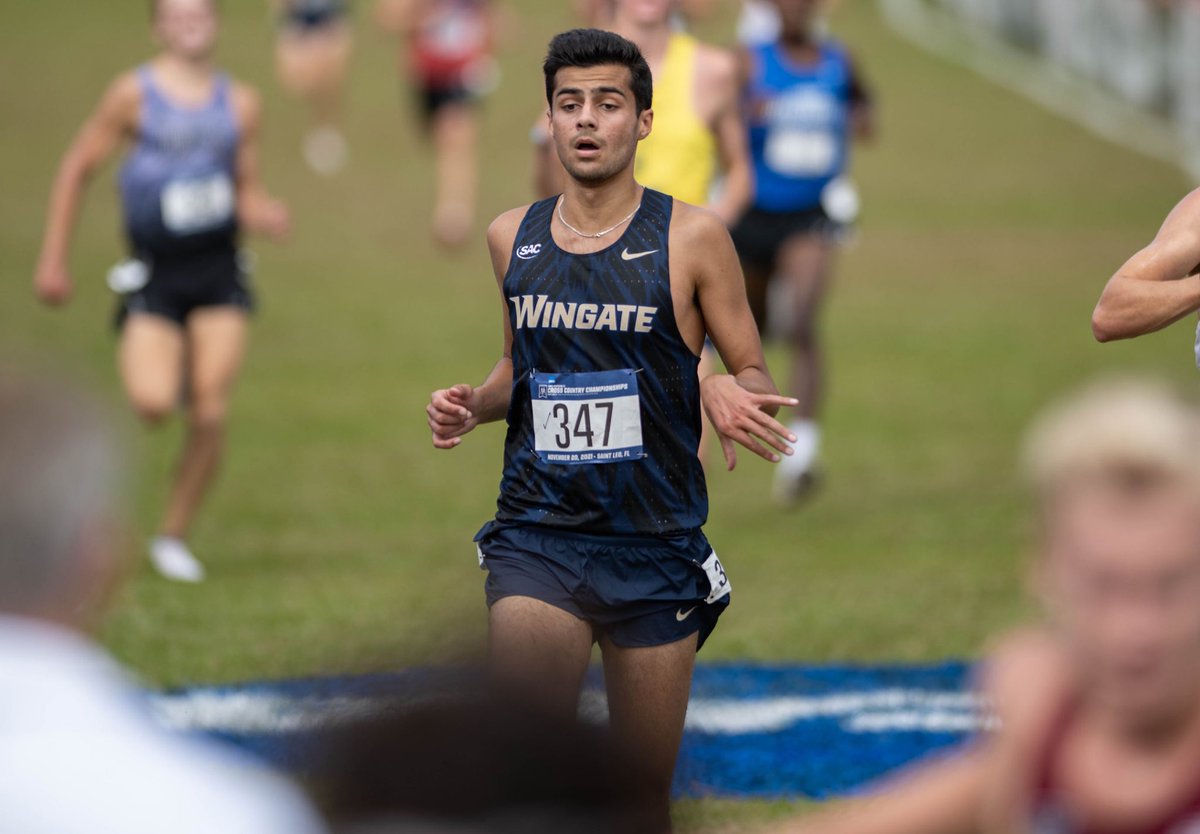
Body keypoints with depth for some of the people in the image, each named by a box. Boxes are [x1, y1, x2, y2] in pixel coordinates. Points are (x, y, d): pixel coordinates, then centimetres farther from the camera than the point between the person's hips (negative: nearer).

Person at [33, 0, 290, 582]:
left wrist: (267, 215, -8)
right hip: (154, 271, -3)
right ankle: (133, 367, 17)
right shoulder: (135, 94, -1)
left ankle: (173, 536, 12)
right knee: (153, 403, -21)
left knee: (210, 416, -5)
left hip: (219, 273, 3)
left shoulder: (239, 103, 9)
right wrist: (53, 260, 2)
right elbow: (77, 169, 4)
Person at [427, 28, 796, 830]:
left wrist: (733, 393, -19)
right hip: (536, 539, 1)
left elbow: (755, 375, 3)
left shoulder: (691, 236, -2)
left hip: (656, 549, -1)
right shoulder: (513, 236, 8)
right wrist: (473, 404, 3)